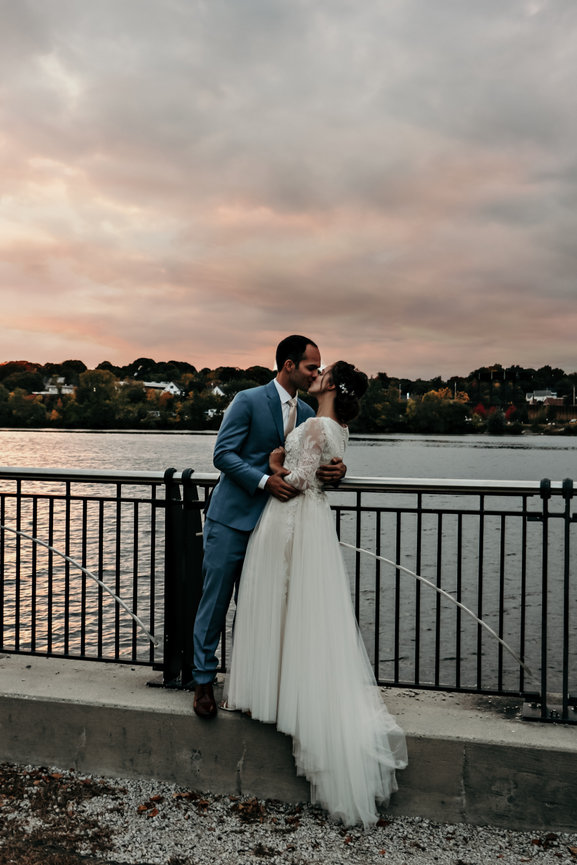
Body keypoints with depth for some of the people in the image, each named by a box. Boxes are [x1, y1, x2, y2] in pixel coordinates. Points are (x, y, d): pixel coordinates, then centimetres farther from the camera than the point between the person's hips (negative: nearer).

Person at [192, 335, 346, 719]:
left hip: (272, 522, 5)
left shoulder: (307, 413, 9)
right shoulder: (248, 401, -9)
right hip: (232, 518, -5)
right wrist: (265, 481, -23)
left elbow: (316, 460, 10)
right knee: (216, 599, 1)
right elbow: (223, 454, -12)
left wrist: (337, 469, -14)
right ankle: (204, 680, 14)